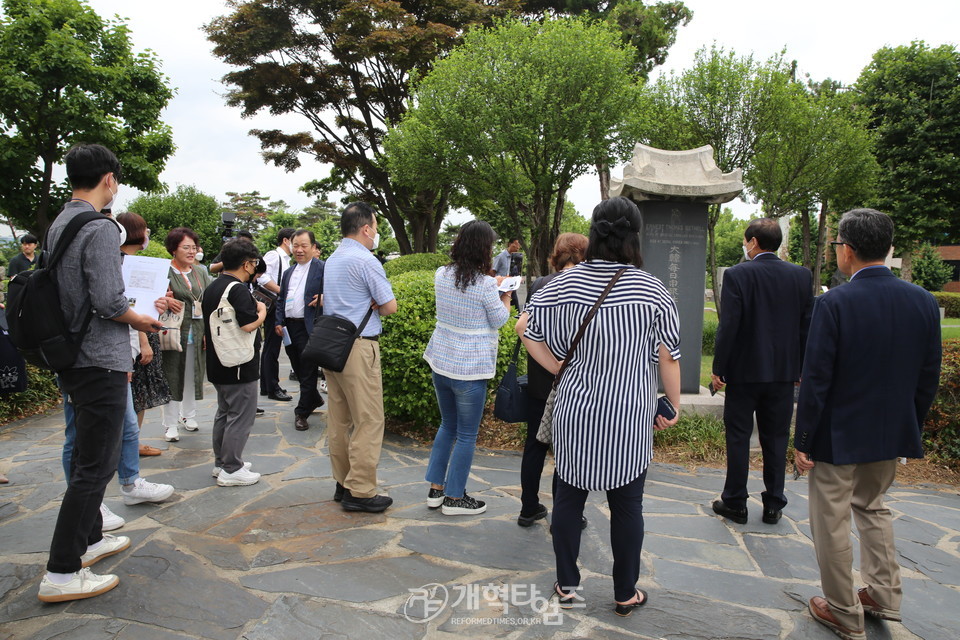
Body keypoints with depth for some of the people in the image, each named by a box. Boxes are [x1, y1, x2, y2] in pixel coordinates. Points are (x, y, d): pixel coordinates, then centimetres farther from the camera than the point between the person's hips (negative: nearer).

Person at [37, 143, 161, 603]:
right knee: (95, 464, -3)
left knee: (88, 455, 21)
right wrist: (140, 320, -5)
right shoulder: (100, 228, -17)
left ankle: (90, 539, 35)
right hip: (101, 360, -10)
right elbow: (109, 301, -23)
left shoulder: (58, 225, 11)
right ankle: (61, 573, 2)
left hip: (72, 358, 10)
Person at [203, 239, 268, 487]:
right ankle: (231, 470, 4)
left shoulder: (212, 288, 12)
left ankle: (221, 461, 30)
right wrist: (262, 311, -8)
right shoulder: (238, 290, -19)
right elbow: (248, 325, -26)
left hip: (218, 364, 10)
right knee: (241, 417, -1)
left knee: (224, 412, 20)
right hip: (239, 366, -10)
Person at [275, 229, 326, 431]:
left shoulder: (322, 268, -4)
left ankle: (302, 413, 9)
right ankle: (314, 399, 37)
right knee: (298, 370, 16)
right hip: (289, 328, 7)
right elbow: (281, 300, 20)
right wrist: (279, 322, 9)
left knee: (308, 372, 0)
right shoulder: (288, 273, 18)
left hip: (309, 328, -7)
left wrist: (322, 299, -25)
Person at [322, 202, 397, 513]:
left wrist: (368, 306, 4)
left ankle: (343, 483, 22)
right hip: (358, 347, -9)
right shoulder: (366, 261, -12)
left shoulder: (332, 260, 16)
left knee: (339, 418, 13)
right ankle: (360, 491, 1)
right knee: (368, 420, -3)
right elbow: (390, 306, -12)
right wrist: (373, 307, 7)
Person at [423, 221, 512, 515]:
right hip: (469, 370, -7)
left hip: (440, 364, 7)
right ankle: (454, 498, 17)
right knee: (466, 435, 8)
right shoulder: (485, 284, -18)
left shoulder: (441, 275, 2)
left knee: (447, 426, 21)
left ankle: (435, 489, 27)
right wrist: (505, 298, 14)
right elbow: (499, 320, -4)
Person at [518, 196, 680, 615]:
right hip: (629, 418, -1)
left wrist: (558, 368, 4)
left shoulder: (567, 283, -4)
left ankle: (567, 584, 28)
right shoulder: (652, 290, -10)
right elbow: (668, 358, -6)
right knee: (627, 505, 13)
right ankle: (625, 593, 27)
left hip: (575, 413, 2)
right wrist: (674, 406, 7)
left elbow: (524, 326, -2)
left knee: (569, 496, 15)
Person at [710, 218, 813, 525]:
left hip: (744, 372, -4)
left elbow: (728, 326, -15)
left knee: (738, 438, 7)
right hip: (783, 373, 4)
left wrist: (718, 368, -7)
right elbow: (807, 325, 4)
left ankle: (735, 503, 15)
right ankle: (774, 505, 21)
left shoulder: (737, 275, -12)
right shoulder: (802, 276, 1)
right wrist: (801, 367, 13)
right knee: (776, 439, 13)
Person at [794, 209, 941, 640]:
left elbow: (816, 381, -18)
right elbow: (928, 379, 4)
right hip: (892, 434, 6)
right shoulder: (923, 302, -3)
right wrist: (910, 429, 16)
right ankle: (884, 595, 37)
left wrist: (803, 441, -9)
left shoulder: (834, 303, -20)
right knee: (872, 507, 27)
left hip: (839, 435, -6)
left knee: (832, 522, 9)